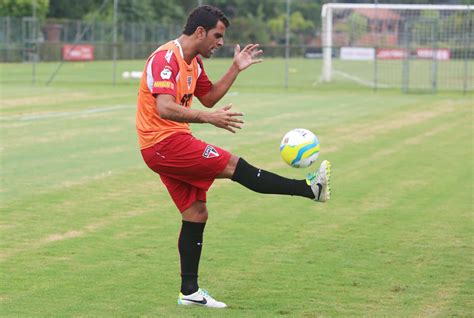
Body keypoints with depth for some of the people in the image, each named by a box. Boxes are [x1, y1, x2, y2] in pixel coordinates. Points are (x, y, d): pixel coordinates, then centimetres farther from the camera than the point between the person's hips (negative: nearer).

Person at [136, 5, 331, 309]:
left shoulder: (193, 62, 14)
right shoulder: (166, 58, -17)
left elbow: (208, 98, 25)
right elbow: (164, 109, -29)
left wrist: (236, 69, 16)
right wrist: (209, 118, -36)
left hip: (172, 143, 11)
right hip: (163, 143, -11)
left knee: (196, 215, 9)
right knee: (233, 165, -12)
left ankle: (189, 292, 14)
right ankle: (310, 188, -11)